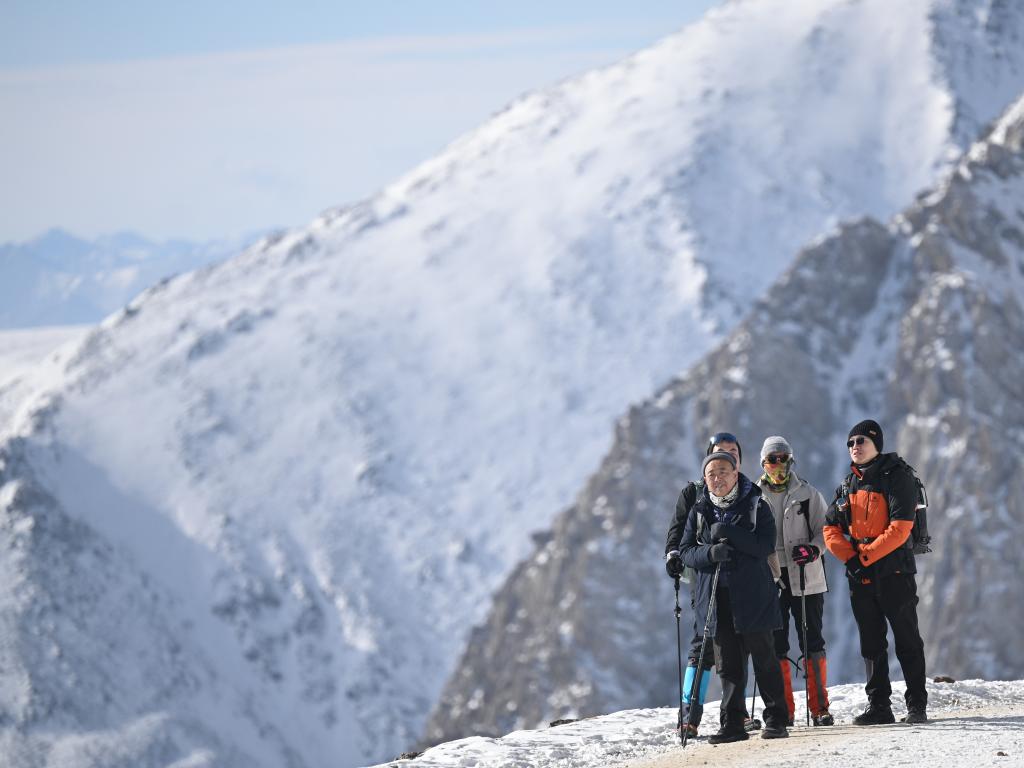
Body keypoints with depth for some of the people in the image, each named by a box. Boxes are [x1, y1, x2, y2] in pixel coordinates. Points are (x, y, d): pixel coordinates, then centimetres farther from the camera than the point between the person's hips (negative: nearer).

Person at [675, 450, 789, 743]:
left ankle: (776, 719, 7)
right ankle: (733, 723, 8)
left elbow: (766, 546, -11)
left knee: (764, 658, 0)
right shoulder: (699, 511, 10)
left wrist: (729, 534, -21)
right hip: (716, 597, 3)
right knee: (728, 664, 4)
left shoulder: (756, 506, 0)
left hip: (753, 596, -3)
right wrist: (710, 553, -15)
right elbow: (686, 551, 6)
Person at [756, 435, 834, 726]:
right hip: (769, 581, 1)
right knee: (775, 646, 1)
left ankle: (819, 707, 2)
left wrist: (813, 549, -15)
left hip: (805, 579, -1)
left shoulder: (808, 494, 5)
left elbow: (825, 529, 4)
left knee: (812, 644, -1)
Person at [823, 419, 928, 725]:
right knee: (871, 643, 7)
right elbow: (831, 528, 11)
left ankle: (917, 705, 3)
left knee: (907, 642, -2)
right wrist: (850, 556, -6)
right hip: (860, 576, 6)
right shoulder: (848, 485, 13)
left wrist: (867, 555, -18)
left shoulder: (896, 478, -7)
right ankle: (878, 705, 11)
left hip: (894, 573, -6)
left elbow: (900, 528, -16)